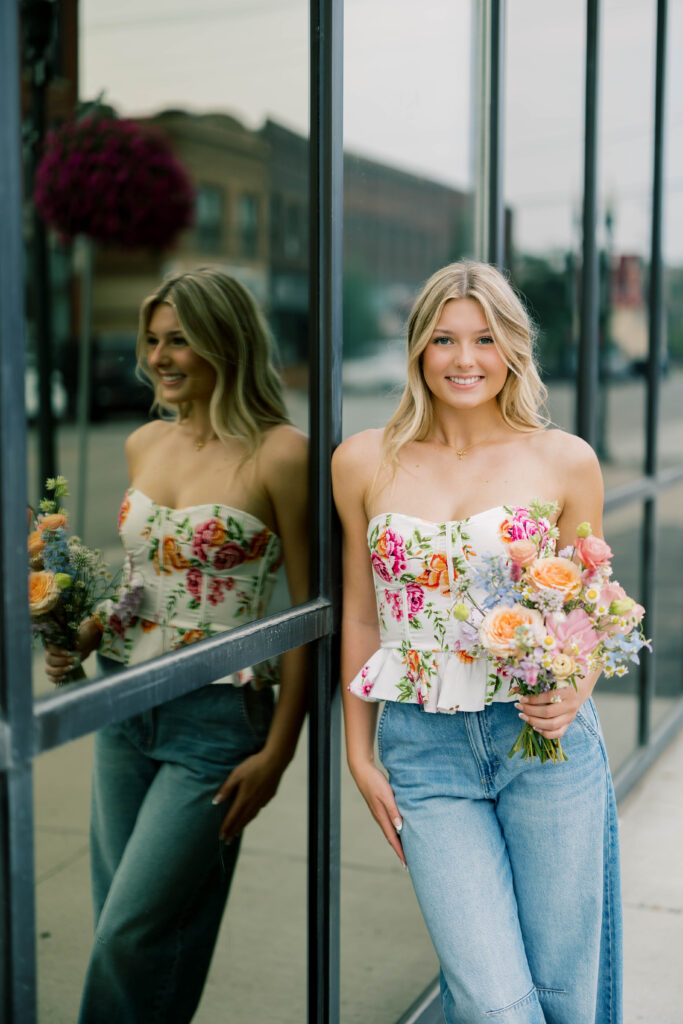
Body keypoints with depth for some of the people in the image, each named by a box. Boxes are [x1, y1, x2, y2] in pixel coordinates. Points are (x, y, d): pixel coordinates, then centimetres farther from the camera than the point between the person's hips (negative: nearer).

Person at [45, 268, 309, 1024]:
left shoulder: (278, 454, -12)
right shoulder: (144, 445, 8)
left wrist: (278, 751, -13)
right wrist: (88, 632, 2)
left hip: (216, 717, -6)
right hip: (124, 706, 7)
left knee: (132, 936, -4)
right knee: (120, 925, 13)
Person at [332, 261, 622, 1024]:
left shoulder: (565, 462, 1)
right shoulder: (365, 463, 4)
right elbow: (360, 615, 10)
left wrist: (575, 693, -10)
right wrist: (359, 754, 9)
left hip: (545, 741, 0)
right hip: (425, 752, 0)